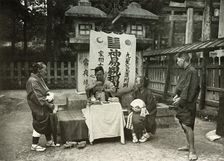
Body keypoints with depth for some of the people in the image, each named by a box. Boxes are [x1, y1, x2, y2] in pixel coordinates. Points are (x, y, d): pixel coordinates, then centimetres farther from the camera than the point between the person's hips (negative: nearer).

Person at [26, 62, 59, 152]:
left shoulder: (39, 79, 7)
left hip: (44, 108, 9)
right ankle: (34, 145, 20)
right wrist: (51, 106, -20)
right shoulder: (33, 81, -22)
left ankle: (49, 142, 32)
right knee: (39, 125, 3)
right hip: (39, 109, -9)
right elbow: (38, 98, -24)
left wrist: (49, 94, -7)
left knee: (47, 124, 16)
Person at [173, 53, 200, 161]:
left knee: (187, 125, -11)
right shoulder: (185, 72, 15)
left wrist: (181, 99, -18)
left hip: (187, 104, -10)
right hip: (182, 103, 10)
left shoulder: (191, 71, -16)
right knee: (184, 125, 16)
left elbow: (191, 89, -22)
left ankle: (192, 151, -3)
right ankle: (189, 145, 31)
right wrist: (177, 95, 2)